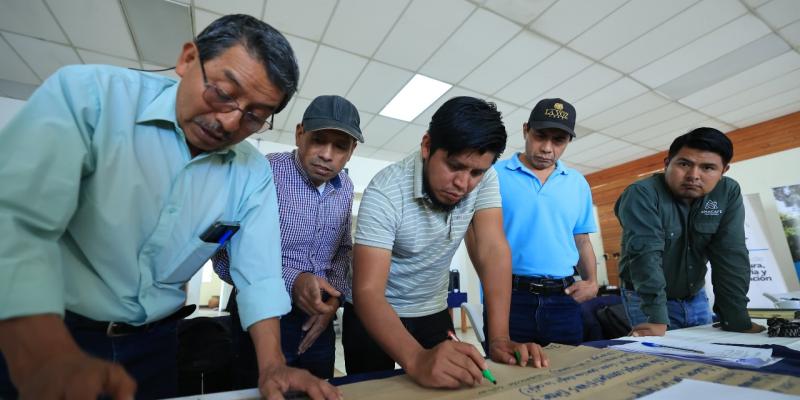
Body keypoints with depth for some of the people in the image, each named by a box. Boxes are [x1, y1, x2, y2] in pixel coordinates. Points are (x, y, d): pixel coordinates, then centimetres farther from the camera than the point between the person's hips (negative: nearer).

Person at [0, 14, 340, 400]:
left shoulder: (253, 173, -8)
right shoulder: (87, 94, -17)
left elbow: (258, 273, -10)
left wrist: (272, 367, -19)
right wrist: (47, 360, -39)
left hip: (155, 341, 4)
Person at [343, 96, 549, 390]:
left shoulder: (484, 178, -16)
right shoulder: (385, 193, -29)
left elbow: (492, 250, -21)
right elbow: (368, 292, -34)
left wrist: (499, 338, -30)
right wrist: (417, 359, -50)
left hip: (433, 313, 4)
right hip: (375, 314, -3)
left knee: (448, 386, 15)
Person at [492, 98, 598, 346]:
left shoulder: (578, 183, 11)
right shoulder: (495, 175, -4)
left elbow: (582, 241, 17)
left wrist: (591, 281, 3)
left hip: (563, 299, 4)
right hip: (509, 296, -4)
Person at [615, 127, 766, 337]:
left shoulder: (729, 194, -8)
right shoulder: (642, 194, -24)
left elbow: (731, 257, -10)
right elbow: (646, 254, -30)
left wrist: (735, 319, -14)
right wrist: (657, 319, -34)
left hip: (696, 297, 5)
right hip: (646, 299, -5)